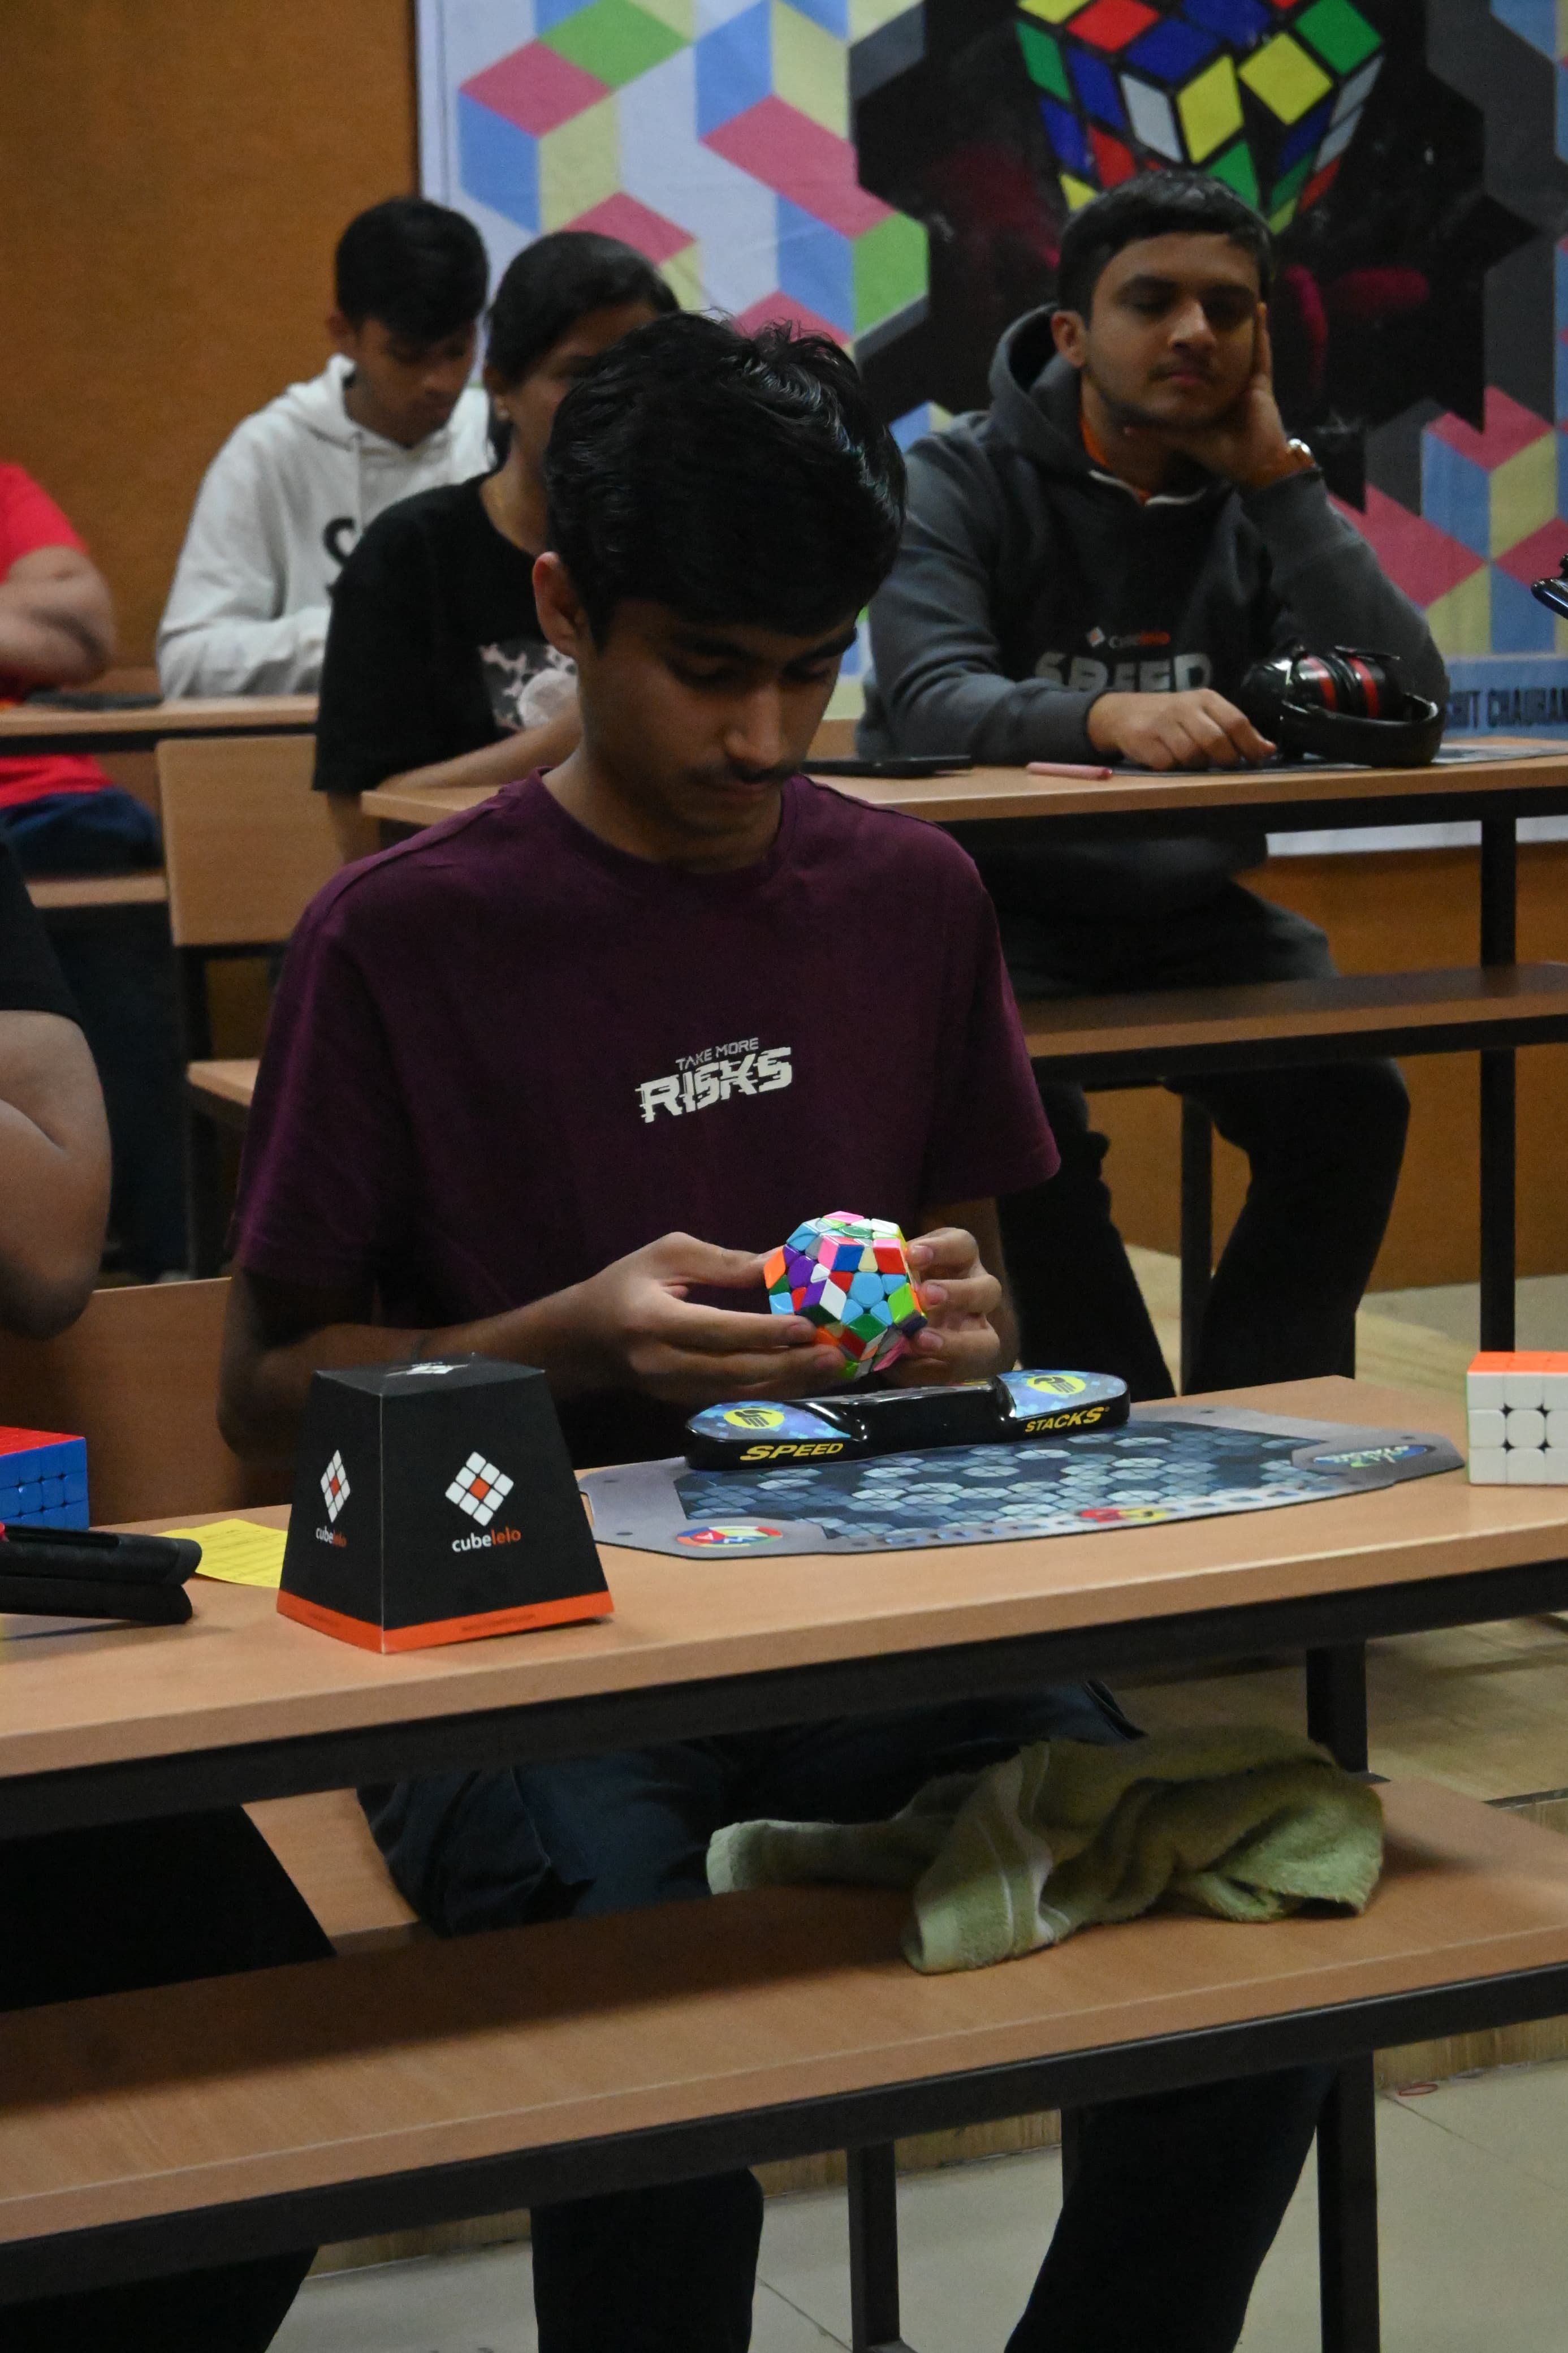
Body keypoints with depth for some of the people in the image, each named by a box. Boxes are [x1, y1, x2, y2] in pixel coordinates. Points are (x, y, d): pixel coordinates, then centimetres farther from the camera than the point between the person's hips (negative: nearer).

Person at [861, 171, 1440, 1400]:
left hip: (1187, 909, 4)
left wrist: (1276, 473, -11)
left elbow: (1408, 702, -9)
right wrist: (1107, 716, -45)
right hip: (989, 904, -3)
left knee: (1352, 1097, -20)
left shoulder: (1264, 503, 6)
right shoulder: (960, 482, -5)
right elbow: (931, 701, -24)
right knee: (1029, 1118, -30)